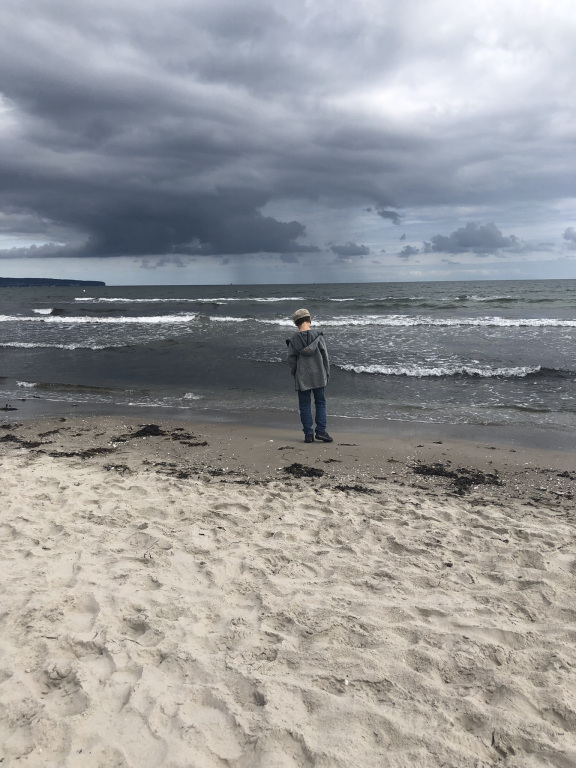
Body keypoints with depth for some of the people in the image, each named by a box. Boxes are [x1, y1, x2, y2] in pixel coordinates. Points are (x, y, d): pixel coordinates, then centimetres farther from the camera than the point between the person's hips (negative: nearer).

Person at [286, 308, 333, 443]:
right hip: (318, 376, 0)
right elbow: (325, 356, -3)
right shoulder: (318, 336, -6)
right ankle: (320, 431, 4)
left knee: (305, 405, 7)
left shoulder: (294, 340, -4)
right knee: (320, 403, 11)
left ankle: (308, 433, 5)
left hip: (302, 378, 0)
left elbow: (291, 360, -2)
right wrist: (327, 374, 7)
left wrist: (295, 374, 13)